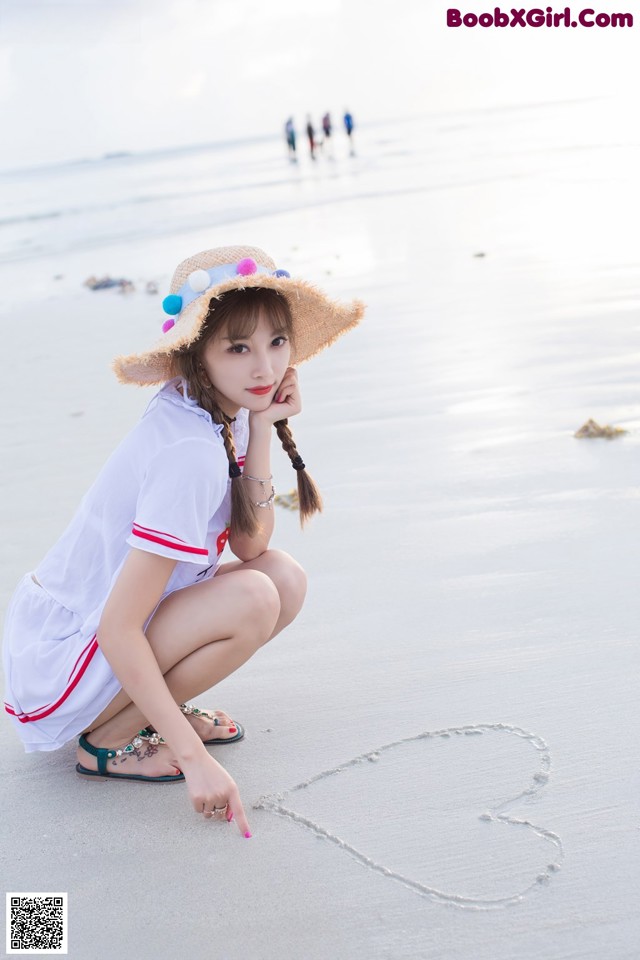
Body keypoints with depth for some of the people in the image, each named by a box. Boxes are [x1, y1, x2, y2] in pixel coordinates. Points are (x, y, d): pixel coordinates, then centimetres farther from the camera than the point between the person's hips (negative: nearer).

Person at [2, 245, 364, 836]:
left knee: (285, 579, -5)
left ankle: (152, 706, 9)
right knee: (253, 599, -26)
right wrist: (193, 757, -29)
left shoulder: (222, 410, -3)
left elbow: (251, 544, -5)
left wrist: (262, 428, -14)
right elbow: (116, 631, -29)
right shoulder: (191, 454, -29)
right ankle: (107, 740, -7)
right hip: (54, 667, -8)